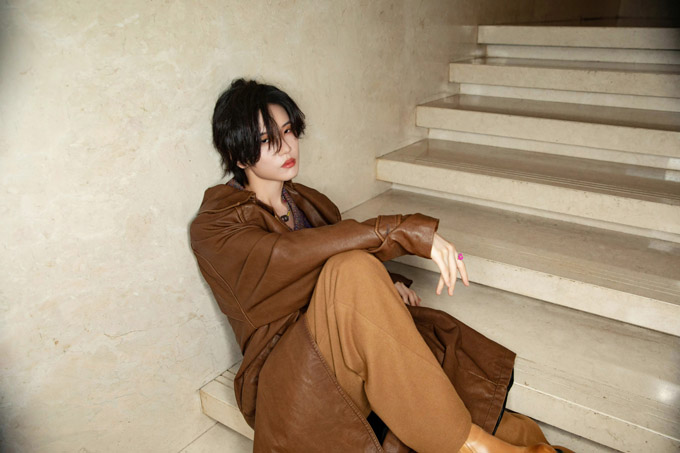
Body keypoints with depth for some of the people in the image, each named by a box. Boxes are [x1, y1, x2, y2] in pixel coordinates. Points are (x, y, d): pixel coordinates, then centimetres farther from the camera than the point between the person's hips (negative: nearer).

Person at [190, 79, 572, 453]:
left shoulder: (307, 201, 14)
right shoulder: (215, 227, -8)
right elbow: (294, 253, -26)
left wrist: (383, 285, -3)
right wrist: (408, 231, -32)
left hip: (348, 355, 7)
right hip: (284, 374, -6)